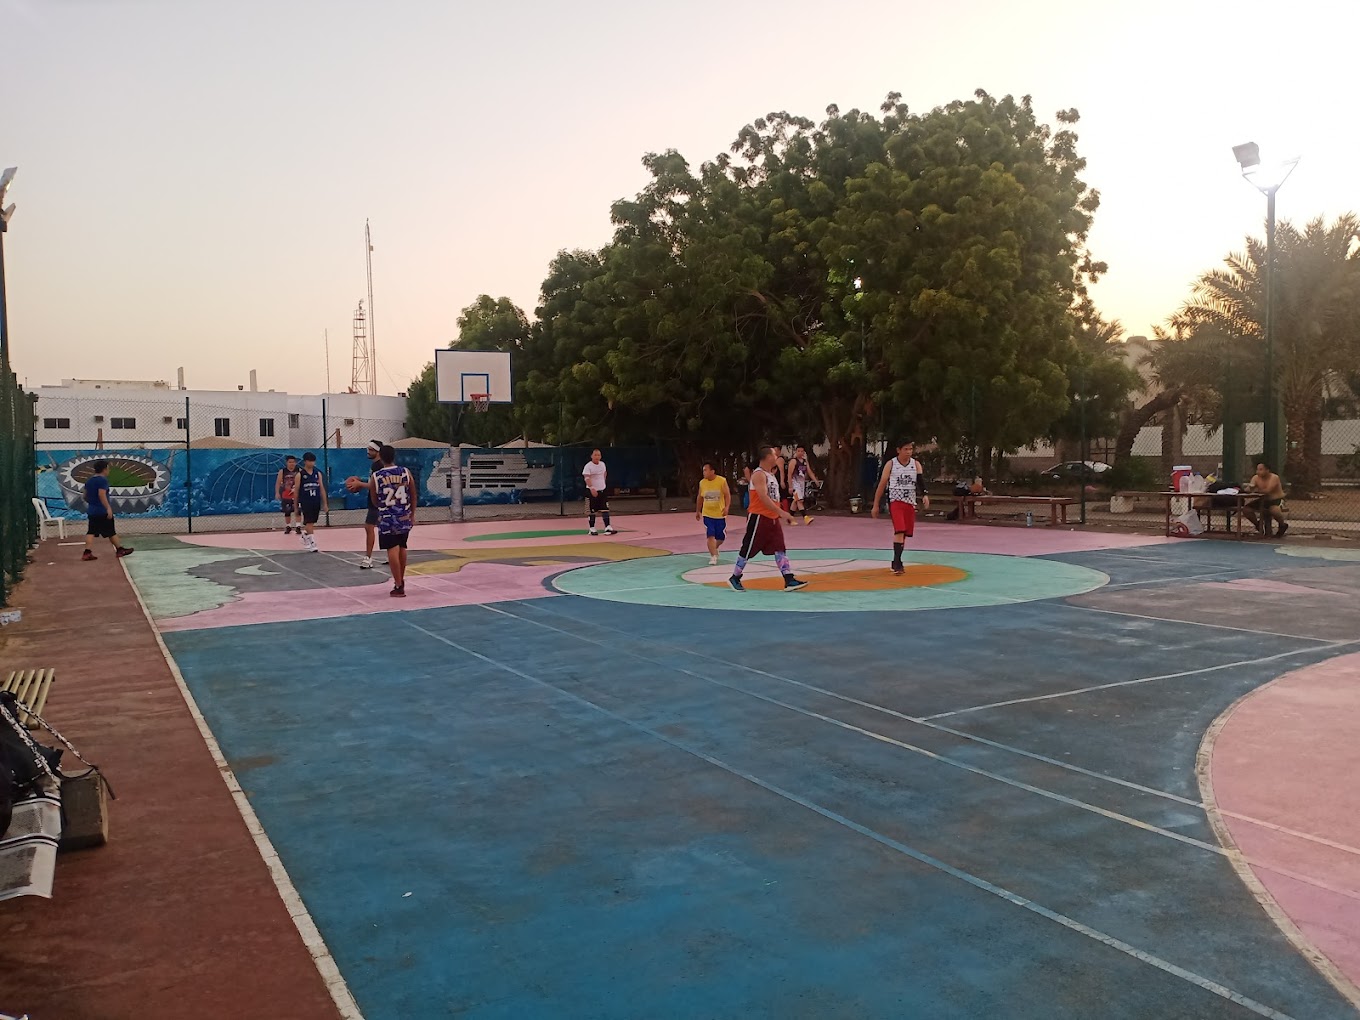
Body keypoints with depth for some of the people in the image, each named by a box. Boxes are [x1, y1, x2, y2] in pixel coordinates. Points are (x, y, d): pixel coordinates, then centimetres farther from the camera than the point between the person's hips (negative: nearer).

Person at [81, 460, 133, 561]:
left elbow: (85, 496, 19)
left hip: (91, 511, 8)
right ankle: (120, 549, 17)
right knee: (111, 531, 4)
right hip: (103, 512, -8)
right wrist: (108, 508, -27)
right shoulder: (102, 480, -14)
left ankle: (87, 552, -7)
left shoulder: (89, 480, 12)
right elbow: (102, 495, -25)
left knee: (91, 531, 3)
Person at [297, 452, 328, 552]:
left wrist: (325, 503, 5)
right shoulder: (300, 475, -3)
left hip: (316, 502, 4)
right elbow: (296, 491, 0)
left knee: (311, 523, 13)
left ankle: (305, 536, 38)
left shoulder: (318, 474, 7)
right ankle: (312, 544, -8)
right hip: (305, 502, -4)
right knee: (309, 523, -8)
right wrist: (296, 506, 1)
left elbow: (322, 489, 8)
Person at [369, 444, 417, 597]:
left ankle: (398, 586, -5)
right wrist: (412, 515, 17)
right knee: (402, 548, 18)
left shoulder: (375, 477, -7)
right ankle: (401, 581, 31)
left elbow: (375, 502, 2)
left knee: (392, 551, -2)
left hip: (387, 518, -3)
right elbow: (413, 497, 5)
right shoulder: (406, 472, -2)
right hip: (405, 517, 3)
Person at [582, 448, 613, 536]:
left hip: (602, 490, 5)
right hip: (591, 491, -5)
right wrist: (592, 488, -38)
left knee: (605, 509, 0)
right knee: (592, 511, 2)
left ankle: (607, 527, 1)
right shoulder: (588, 466, -15)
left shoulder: (602, 464, 6)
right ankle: (592, 528, 12)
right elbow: (587, 478, -26)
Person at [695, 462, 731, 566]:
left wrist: (727, 507, -24)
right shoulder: (702, 482, 0)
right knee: (710, 536, -12)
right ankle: (713, 556, -7)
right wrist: (697, 511, 17)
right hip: (707, 514, 1)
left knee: (721, 537, 9)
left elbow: (727, 495, -9)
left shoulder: (722, 481, -10)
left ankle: (714, 549, 38)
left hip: (720, 514, -1)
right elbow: (700, 498, 12)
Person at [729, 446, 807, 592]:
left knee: (780, 549, 2)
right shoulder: (759, 474, -16)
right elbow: (763, 497, -26)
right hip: (759, 518, -9)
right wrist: (781, 512, -30)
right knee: (747, 551, 2)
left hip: (772, 518, 9)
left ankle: (789, 581, -1)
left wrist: (780, 514, 18)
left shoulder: (771, 474, 15)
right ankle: (734, 578, 16)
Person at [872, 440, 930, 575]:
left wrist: (924, 495, -32)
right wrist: (876, 505, 0)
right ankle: (897, 563, -19)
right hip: (895, 501, -4)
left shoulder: (916, 464, 4)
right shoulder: (891, 464, -4)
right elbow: (881, 485, 0)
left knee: (905, 533, 10)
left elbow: (921, 480, -13)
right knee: (899, 531, -19)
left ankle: (896, 562, 25)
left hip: (910, 503, 4)